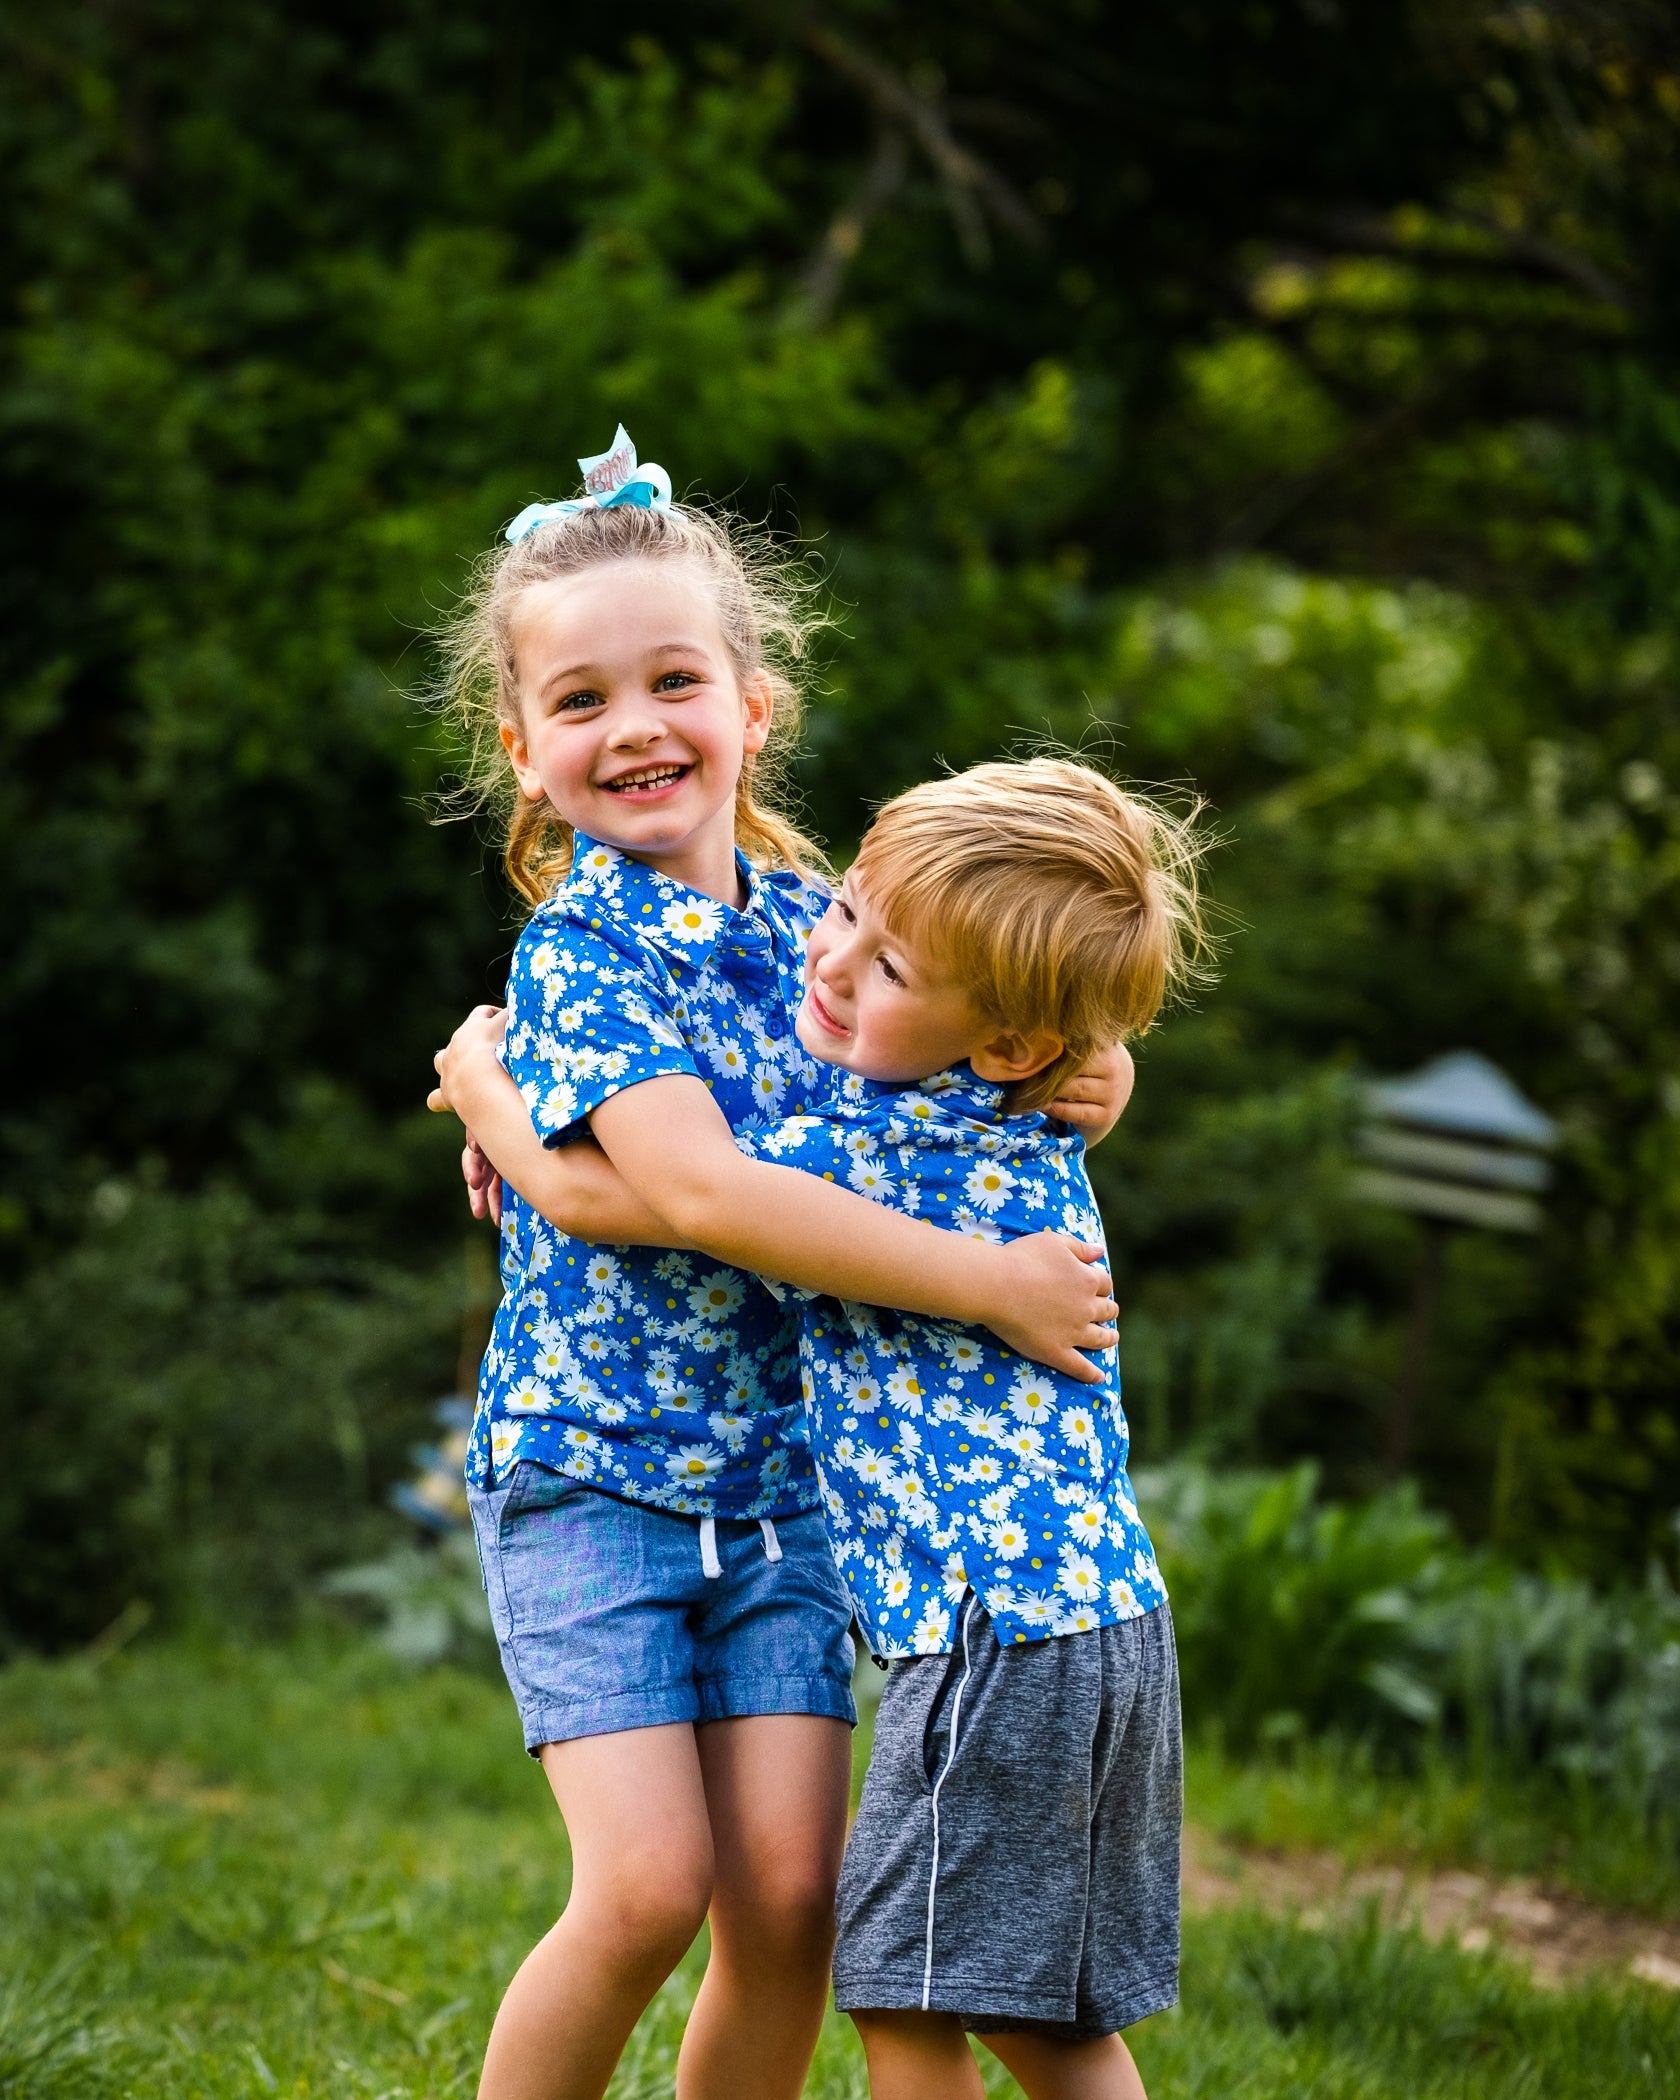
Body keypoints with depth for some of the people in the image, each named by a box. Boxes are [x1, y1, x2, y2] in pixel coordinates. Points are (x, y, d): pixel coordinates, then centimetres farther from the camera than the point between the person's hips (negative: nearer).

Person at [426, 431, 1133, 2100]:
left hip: (779, 1472, 5)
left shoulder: (810, 916, 4)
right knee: (647, 1887, -14)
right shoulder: (578, 954, -13)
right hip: (586, 1467, -5)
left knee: (788, 1894, -5)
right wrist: (992, 1285, -27)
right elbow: (697, 1193, -26)